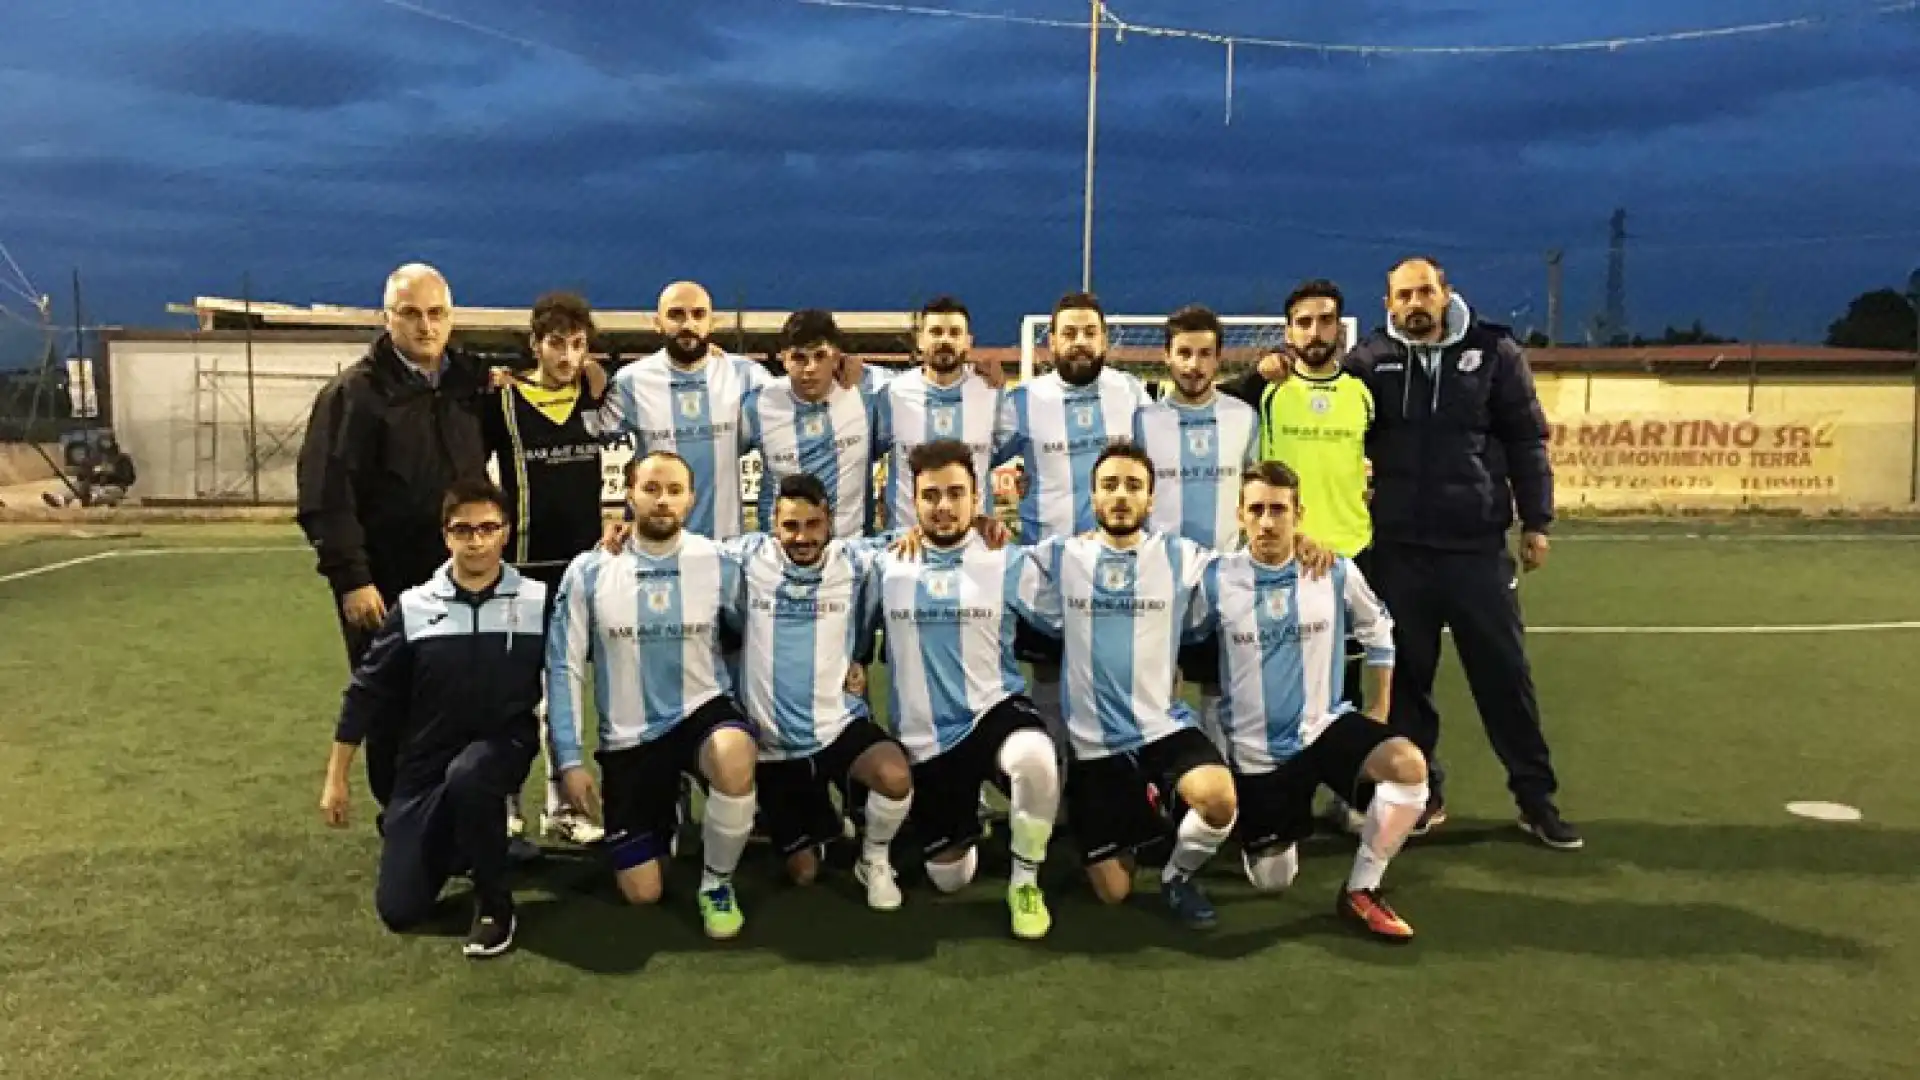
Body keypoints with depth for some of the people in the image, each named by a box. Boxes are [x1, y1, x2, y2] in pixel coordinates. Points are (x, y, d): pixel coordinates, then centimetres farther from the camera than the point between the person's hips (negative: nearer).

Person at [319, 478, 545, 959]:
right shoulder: (413, 607, -6)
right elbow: (366, 693, 1)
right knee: (399, 909, -2)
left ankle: (495, 904, -14)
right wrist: (336, 779, 5)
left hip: (502, 747, -2)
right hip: (426, 764, 2)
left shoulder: (537, 601, -8)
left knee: (466, 776, -38)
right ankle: (457, 842, 32)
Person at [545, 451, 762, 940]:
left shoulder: (719, 565, -8)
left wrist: (751, 716, -7)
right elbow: (564, 667, -3)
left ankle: (718, 882, -9)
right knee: (642, 893, 1)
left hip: (703, 710, -1)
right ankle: (663, 819, 38)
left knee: (734, 762, -39)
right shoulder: (589, 571, -7)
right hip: (628, 737, 1)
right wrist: (568, 761, -6)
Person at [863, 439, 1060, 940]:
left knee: (1036, 759, -39)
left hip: (995, 709, -2)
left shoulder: (1008, 563, -2)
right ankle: (962, 825, 46)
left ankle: (1025, 880, -12)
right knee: (949, 879, 8)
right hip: (924, 738, 2)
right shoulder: (885, 567, 3)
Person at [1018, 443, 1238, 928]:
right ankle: (1135, 818, 39)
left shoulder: (1182, 557, 0)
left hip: (1164, 725, 0)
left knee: (1220, 800, -33)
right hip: (1094, 740, 0)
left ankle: (1178, 875, 2)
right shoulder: (1057, 558, 0)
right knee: (1113, 893, 4)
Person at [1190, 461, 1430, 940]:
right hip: (1253, 749, 0)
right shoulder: (1215, 580, -12)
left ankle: (1361, 891, -12)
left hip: (1325, 724, 1)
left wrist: (1378, 710, 9)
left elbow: (1377, 632, 9)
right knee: (1272, 882, 9)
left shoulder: (1337, 572, -9)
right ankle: (1270, 830, 45)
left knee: (1408, 763, -31)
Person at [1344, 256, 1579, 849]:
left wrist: (1535, 521, 1)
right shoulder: (1372, 359, 3)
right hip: (1398, 550, 1)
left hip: (1478, 546, 0)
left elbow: (1527, 439, 4)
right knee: (1407, 677, 9)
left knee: (1505, 674, 6)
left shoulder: (1494, 351, 2)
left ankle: (1536, 798, 19)